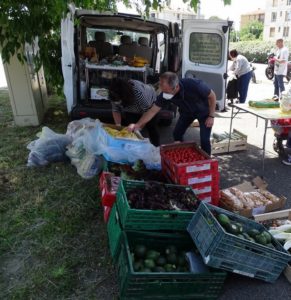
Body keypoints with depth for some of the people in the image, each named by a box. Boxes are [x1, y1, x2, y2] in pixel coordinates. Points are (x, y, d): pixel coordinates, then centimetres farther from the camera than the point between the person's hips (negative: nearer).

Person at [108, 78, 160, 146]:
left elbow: (147, 111, -33)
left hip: (149, 104, -4)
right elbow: (116, 110, -15)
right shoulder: (114, 95, -28)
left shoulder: (138, 92, -44)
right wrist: (118, 125, -27)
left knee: (151, 128, -3)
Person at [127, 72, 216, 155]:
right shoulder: (165, 93, -27)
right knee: (177, 134, 2)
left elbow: (212, 96, -23)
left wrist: (211, 116, -21)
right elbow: (153, 111, -16)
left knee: (204, 140, -10)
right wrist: (138, 125, -21)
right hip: (187, 112, 4)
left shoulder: (194, 85, -40)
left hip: (203, 111, -4)